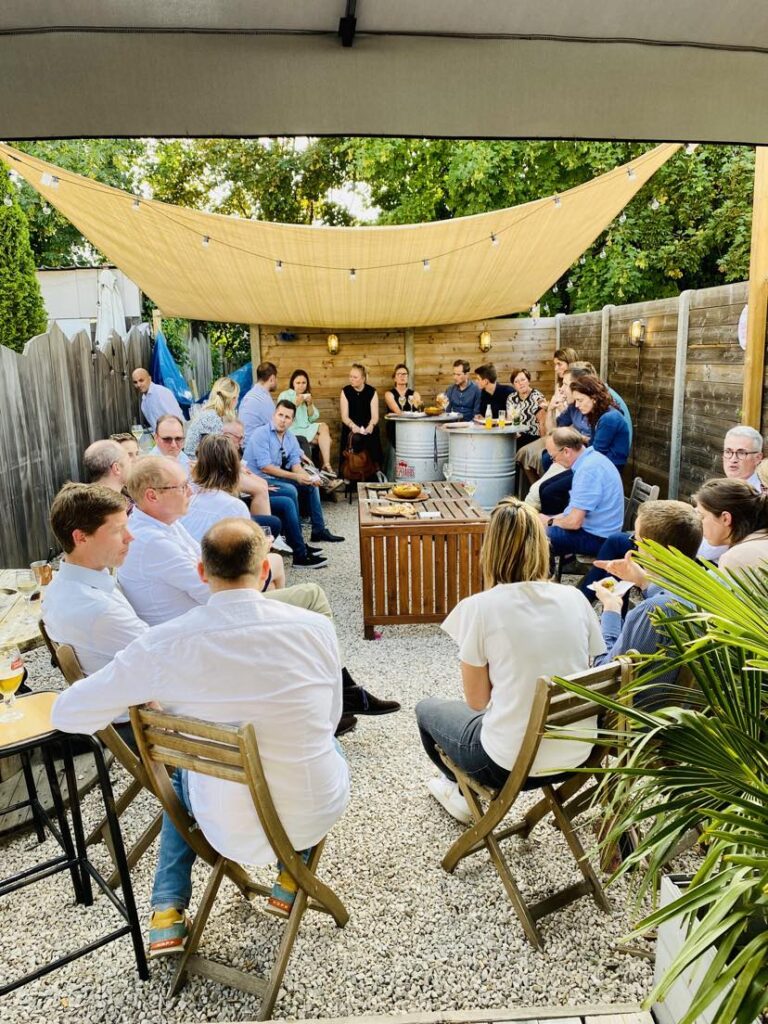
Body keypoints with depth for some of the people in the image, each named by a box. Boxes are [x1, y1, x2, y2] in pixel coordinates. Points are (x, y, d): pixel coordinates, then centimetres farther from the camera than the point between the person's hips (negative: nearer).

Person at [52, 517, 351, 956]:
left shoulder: (163, 644, -18)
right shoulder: (316, 628, -15)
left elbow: (67, 713, -5)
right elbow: (330, 718, 1)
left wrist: (153, 703, 11)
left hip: (232, 831, 0)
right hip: (318, 812, 0)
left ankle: (169, 912, 31)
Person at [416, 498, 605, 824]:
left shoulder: (479, 607, -16)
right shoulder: (575, 598, -4)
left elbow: (476, 701, -7)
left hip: (513, 763, -5)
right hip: (578, 754, 5)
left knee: (426, 709, 24)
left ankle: (462, 789, 39)